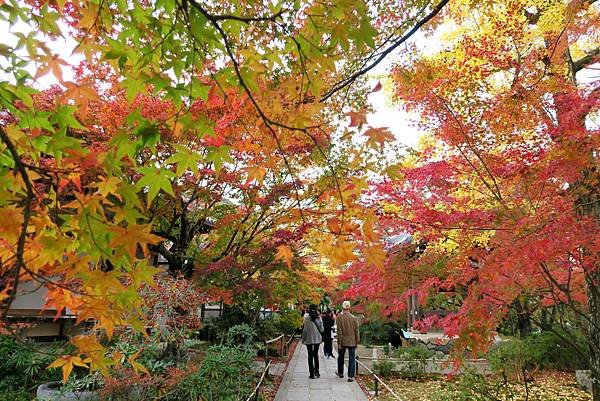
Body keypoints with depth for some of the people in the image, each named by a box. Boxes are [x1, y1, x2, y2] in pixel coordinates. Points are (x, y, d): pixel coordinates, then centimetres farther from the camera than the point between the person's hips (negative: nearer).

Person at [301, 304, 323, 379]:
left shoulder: (307, 318, -12)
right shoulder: (319, 318, -4)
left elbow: (305, 330, -10)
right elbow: (321, 329, -2)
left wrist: (303, 339, 1)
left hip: (309, 339, -3)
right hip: (317, 339, 3)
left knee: (310, 356, 7)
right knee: (316, 354, 19)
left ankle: (312, 373, 7)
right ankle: (316, 371, 18)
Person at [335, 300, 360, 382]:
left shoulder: (339, 317, -11)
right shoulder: (353, 317, -5)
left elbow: (339, 331, -11)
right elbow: (356, 330, -1)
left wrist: (339, 342, -6)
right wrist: (357, 341, 9)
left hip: (343, 341, -1)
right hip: (352, 341, 1)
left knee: (341, 357, 18)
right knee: (352, 358, 6)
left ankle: (340, 373, 34)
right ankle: (351, 376, 3)